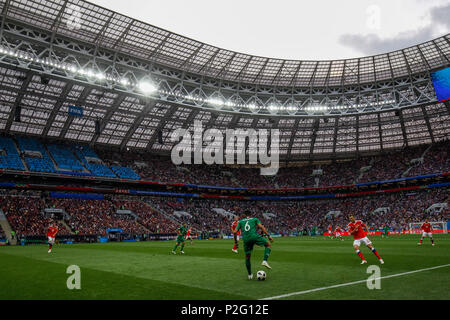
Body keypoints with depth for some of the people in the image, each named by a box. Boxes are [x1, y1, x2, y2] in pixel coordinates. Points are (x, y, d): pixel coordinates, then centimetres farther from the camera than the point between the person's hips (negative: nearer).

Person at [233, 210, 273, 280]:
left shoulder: (240, 221, 23)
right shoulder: (255, 219, 19)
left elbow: (235, 232, 12)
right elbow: (261, 227, 3)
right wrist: (268, 236, 1)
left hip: (246, 239, 3)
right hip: (254, 236, -2)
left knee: (247, 257, 18)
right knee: (268, 245, 18)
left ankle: (250, 275, 23)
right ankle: (265, 261, -2)